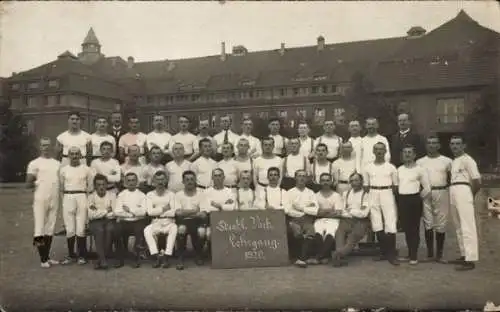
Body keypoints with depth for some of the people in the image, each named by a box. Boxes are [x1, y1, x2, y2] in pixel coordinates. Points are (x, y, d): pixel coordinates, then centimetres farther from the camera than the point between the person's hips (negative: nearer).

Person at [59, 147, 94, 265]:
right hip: (68, 198, 1)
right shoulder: (63, 169, 10)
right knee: (69, 229, 0)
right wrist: (66, 198, 7)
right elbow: (61, 187, 13)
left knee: (81, 229, -4)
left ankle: (82, 255, 4)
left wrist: (87, 200, 0)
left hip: (82, 198, -1)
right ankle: (70, 254, 10)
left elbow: (90, 187, 7)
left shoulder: (86, 169, 6)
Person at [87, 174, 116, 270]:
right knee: (99, 230, -34)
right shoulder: (91, 197, 2)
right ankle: (103, 259, -33)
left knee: (109, 229, -33)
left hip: (109, 221, 0)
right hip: (95, 222, 0)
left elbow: (114, 214, -6)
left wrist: (98, 212, -9)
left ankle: (100, 259, -24)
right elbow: (91, 215, -11)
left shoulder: (112, 195, 4)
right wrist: (106, 211, -8)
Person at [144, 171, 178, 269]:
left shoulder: (171, 194, 9)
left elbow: (173, 212, -4)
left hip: (169, 222, -1)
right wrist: (163, 209, -4)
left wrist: (157, 212, -4)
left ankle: (167, 256, -30)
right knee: (147, 230, -30)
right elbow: (150, 212, -2)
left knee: (174, 228, -34)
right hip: (155, 223, 1)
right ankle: (156, 256, -26)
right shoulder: (150, 195, 12)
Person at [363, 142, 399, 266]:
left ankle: (391, 254, -3)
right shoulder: (368, 167, 6)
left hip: (387, 194, -2)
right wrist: (367, 200, 1)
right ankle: (384, 252, 16)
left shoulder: (391, 167, 3)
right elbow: (365, 185, 8)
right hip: (373, 195, 2)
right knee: (377, 225, 4)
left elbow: (395, 185, 6)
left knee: (390, 224, -9)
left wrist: (393, 199, 0)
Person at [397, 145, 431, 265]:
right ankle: (410, 254, 21)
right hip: (402, 200, 5)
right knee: (406, 228, 10)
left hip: (414, 200, -5)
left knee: (414, 228, 0)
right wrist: (399, 198, 7)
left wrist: (418, 198, -3)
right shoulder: (399, 169, 10)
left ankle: (414, 256, 9)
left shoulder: (420, 169, -4)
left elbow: (427, 189, -3)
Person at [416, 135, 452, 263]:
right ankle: (430, 254, 12)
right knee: (428, 224, 4)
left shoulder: (447, 161, 5)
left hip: (442, 193, -1)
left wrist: (452, 195, -1)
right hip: (426, 194, 1)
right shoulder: (420, 162, 8)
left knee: (441, 224, 2)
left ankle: (439, 255, 11)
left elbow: (451, 179, 7)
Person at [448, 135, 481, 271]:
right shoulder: (453, 161, 19)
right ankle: (464, 255, 22)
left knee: (467, 227, -8)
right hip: (453, 194, 9)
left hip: (463, 192, -9)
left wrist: (470, 196, 2)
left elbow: (477, 181, -9)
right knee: (459, 227, 13)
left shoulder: (467, 159, -6)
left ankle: (470, 260, -7)